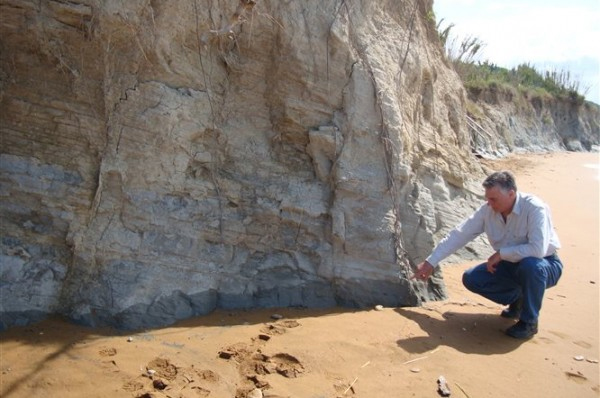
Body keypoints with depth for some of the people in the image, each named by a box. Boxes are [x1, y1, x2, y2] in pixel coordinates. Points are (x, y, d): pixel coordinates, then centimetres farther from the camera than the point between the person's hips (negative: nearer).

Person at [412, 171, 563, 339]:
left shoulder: (534, 208, -27)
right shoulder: (487, 210, -12)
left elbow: (538, 249, -37)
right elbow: (459, 235, -10)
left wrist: (501, 253, -27)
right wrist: (430, 262, -11)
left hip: (545, 265, -5)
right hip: (510, 265, 5)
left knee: (530, 265, -39)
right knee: (471, 278, -12)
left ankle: (529, 322, -13)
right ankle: (516, 300, 13)